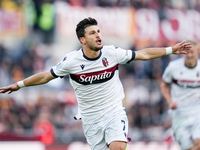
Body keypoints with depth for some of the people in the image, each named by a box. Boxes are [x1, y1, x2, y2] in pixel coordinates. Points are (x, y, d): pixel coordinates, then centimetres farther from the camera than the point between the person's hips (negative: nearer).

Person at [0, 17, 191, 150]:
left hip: (114, 112, 0)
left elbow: (144, 54, 4)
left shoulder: (112, 53, -6)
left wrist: (172, 49, 4)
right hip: (90, 118, 0)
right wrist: (18, 85, 5)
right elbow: (46, 76, 4)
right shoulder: (71, 61, -10)